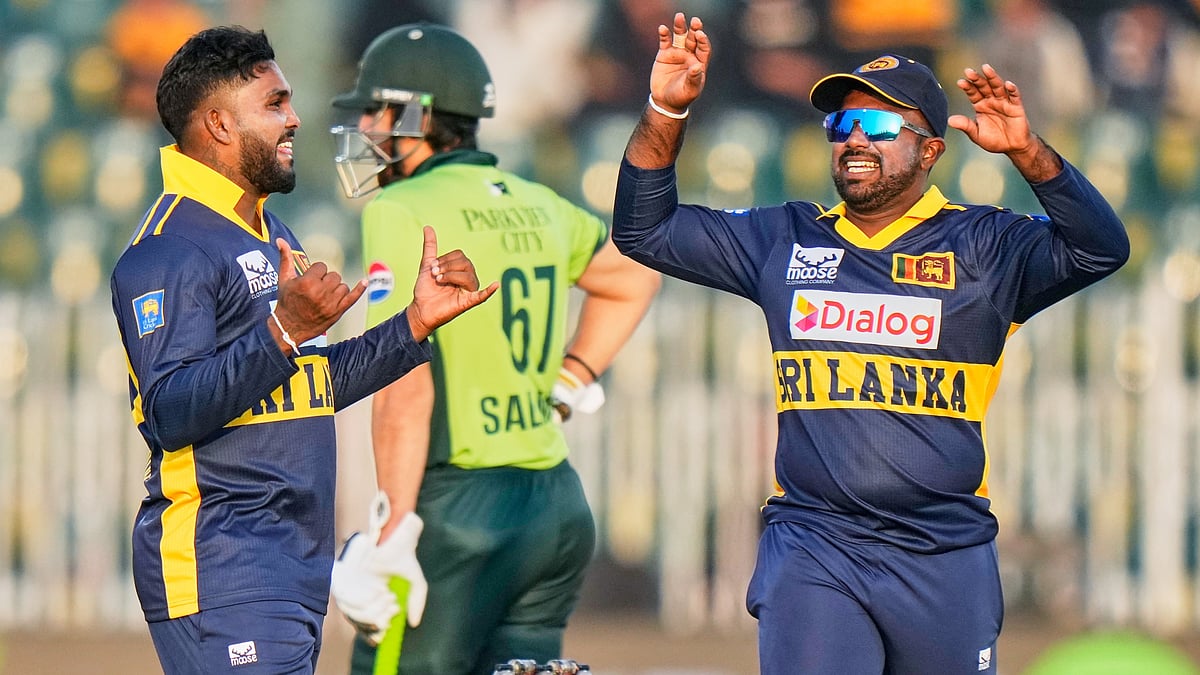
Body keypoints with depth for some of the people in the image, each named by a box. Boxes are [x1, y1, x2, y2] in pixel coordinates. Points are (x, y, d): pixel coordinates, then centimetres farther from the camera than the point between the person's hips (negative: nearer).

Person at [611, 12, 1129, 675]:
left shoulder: (983, 246, 3)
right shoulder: (786, 241, 13)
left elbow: (1099, 249, -12)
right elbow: (645, 230, 16)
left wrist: (1025, 150, -27)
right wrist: (665, 111, 2)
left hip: (946, 561, -1)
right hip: (811, 547, 1)